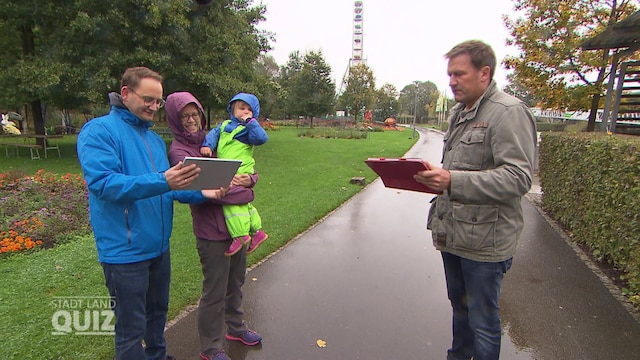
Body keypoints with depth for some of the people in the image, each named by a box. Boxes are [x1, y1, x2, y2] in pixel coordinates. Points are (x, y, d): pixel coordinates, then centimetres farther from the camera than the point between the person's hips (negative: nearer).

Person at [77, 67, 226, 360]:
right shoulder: (98, 131, -11)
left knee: (157, 312, 23)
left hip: (159, 245, 8)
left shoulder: (155, 139, 12)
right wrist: (161, 181, -37)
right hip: (125, 250, -7)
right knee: (132, 328, 7)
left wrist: (202, 193, -5)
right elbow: (103, 183, -25)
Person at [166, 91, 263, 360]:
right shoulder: (179, 151, -10)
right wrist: (244, 192, -13)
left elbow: (250, 171, 9)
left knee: (236, 282, 22)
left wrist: (248, 179, -15)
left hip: (236, 224, 7)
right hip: (211, 231, -7)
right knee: (215, 292, 6)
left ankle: (236, 327, 44)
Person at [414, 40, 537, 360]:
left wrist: (453, 181, -32)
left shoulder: (509, 112, -14)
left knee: (482, 321, 8)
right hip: (452, 234, 9)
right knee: (459, 305, 25)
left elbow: (518, 178, -23)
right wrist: (434, 175, 6)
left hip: (484, 240, -8)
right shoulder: (458, 112, 14)